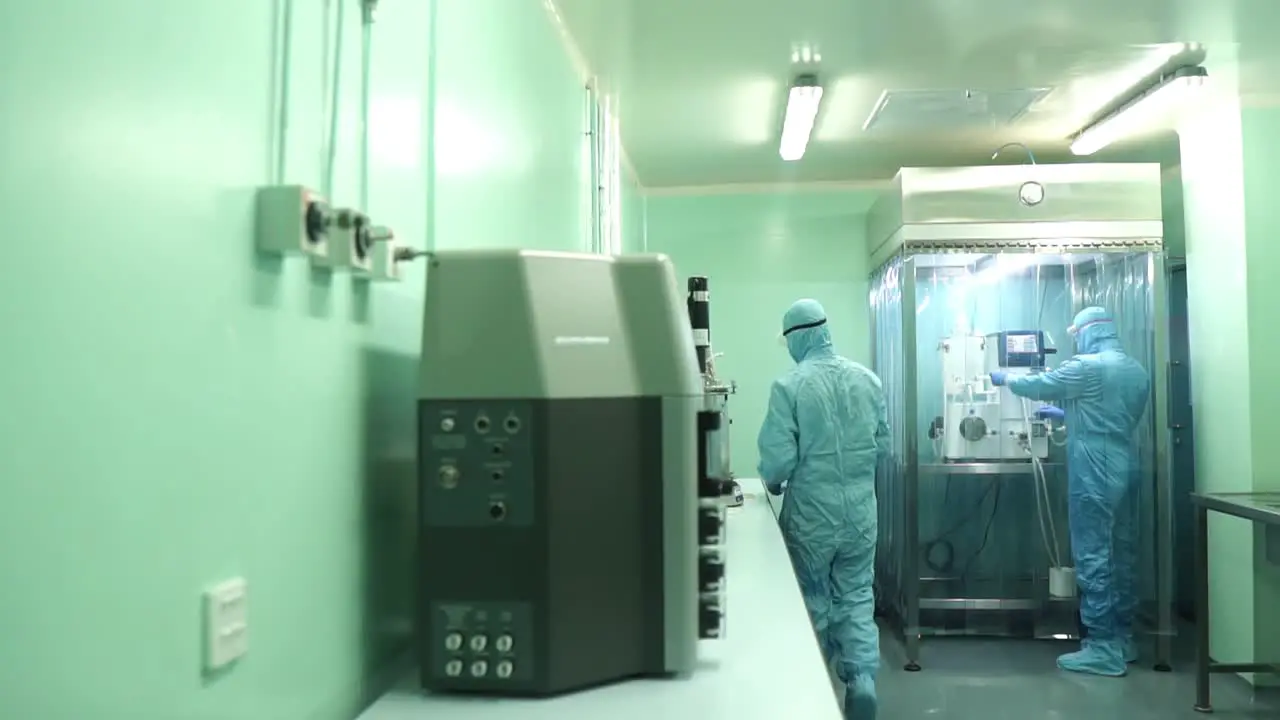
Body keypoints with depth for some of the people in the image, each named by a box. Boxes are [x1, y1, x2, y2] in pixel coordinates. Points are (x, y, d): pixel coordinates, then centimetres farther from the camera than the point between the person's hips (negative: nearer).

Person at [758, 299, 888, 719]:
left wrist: (774, 485, 5)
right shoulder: (868, 379, -1)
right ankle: (862, 677, -3)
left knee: (813, 601, 14)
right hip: (860, 512, 3)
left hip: (810, 515, -3)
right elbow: (883, 444, 9)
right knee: (857, 596, 14)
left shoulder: (788, 386, -16)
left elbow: (778, 459, -16)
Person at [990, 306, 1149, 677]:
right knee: (1122, 556, 13)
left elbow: (1036, 386, -3)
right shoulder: (1138, 371, 13)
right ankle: (1122, 639, 22)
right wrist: (1066, 414, 31)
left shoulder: (1086, 367, -12)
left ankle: (1103, 649, -2)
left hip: (1094, 477, -8)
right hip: (1125, 474, 8)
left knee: (1094, 559, -4)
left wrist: (1005, 378, 16)